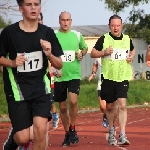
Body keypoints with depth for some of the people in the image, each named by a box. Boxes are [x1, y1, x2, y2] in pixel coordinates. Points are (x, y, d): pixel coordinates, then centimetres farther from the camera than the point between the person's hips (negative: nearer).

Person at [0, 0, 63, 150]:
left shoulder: (47, 32, -1)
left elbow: (59, 65, 4)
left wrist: (49, 54, -17)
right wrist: (12, 63, -16)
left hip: (41, 89, 2)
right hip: (17, 91, -2)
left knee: (40, 130, -13)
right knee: (23, 138, -4)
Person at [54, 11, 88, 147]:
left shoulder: (77, 35, 4)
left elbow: (85, 48, 21)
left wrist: (82, 54, 0)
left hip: (74, 74, -1)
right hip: (59, 76, 1)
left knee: (73, 101, -21)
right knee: (63, 107, 8)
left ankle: (72, 129, -1)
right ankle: (67, 134, 24)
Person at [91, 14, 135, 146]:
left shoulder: (127, 39, 5)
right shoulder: (104, 39, -3)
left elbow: (132, 50, 25)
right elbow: (93, 53, 1)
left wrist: (131, 56, 3)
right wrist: (104, 52, -17)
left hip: (123, 77, 0)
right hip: (108, 77, 0)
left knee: (122, 105, -14)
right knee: (110, 106, 12)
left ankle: (122, 135, -16)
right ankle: (111, 131, 35)